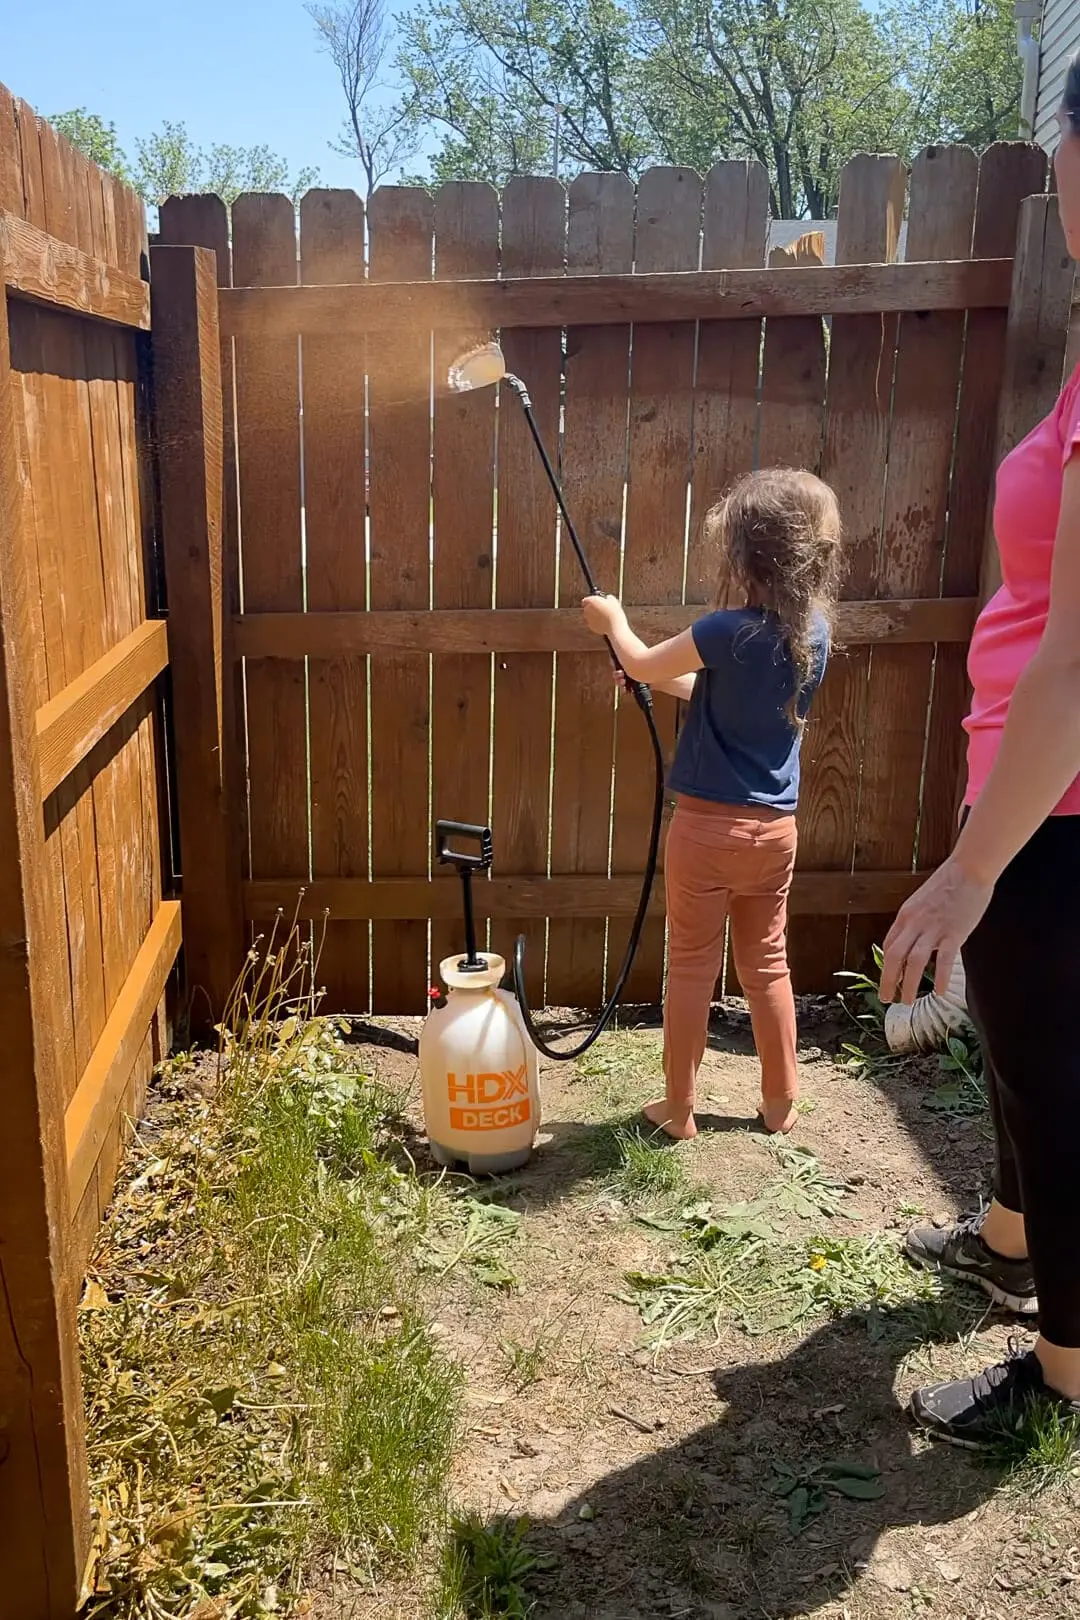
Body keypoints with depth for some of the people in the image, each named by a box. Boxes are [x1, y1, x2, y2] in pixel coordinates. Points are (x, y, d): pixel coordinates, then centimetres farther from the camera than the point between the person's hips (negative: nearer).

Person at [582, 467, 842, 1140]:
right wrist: (665, 676, 22)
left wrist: (613, 619, 16)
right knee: (768, 964, 18)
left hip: (709, 825, -6)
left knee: (692, 968, 8)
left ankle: (678, 1108, 21)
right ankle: (781, 1103, 29)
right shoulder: (816, 633, 0)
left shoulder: (731, 632, -20)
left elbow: (644, 664, -2)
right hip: (775, 828, 6)